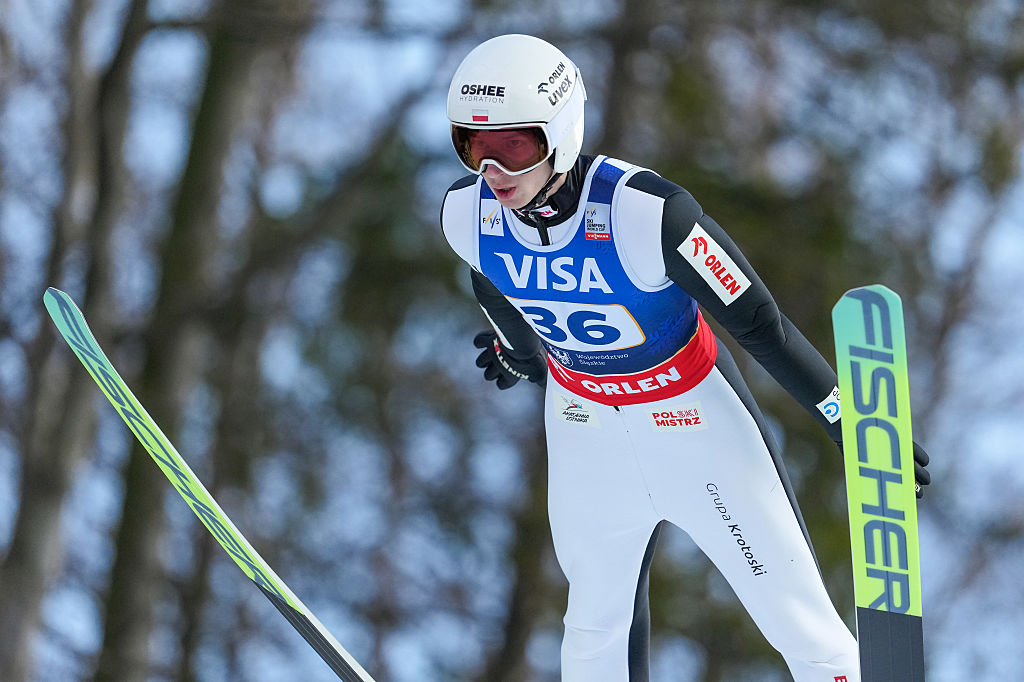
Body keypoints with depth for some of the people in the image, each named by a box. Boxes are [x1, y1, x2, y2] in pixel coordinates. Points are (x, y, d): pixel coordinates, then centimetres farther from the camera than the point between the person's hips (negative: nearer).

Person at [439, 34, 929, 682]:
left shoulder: (647, 212, -33)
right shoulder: (466, 214, -17)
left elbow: (758, 321, -22)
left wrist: (850, 424, -15)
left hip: (693, 419, -4)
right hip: (583, 424, 4)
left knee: (802, 622, -1)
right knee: (597, 626, 17)